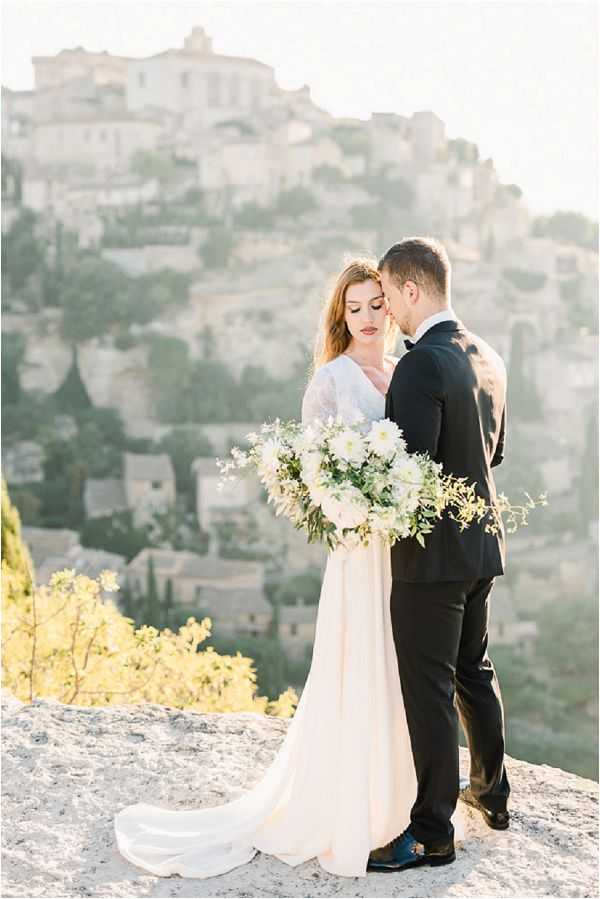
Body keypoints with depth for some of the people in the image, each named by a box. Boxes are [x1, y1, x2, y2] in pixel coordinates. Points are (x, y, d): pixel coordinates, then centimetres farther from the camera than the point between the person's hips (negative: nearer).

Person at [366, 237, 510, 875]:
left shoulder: (422, 363, -21)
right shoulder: (487, 358, 8)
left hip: (431, 553, -9)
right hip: (481, 542, 9)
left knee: (429, 690, 0)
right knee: (473, 670, 23)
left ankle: (431, 832, 9)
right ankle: (491, 792, 39)